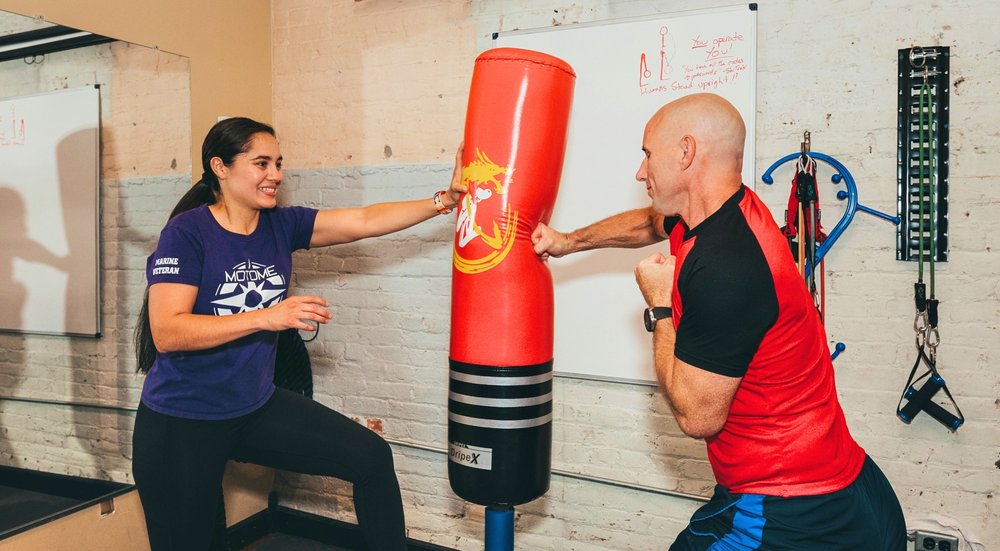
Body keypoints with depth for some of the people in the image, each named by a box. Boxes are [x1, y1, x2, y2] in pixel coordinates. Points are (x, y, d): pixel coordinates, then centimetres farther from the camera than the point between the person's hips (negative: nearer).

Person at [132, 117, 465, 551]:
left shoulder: (282, 225, -2)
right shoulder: (187, 231, -17)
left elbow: (366, 221, -8)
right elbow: (167, 332, -25)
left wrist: (446, 199, -16)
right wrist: (266, 318, -33)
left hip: (257, 407, 5)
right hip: (181, 424, -5)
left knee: (372, 458, -1)